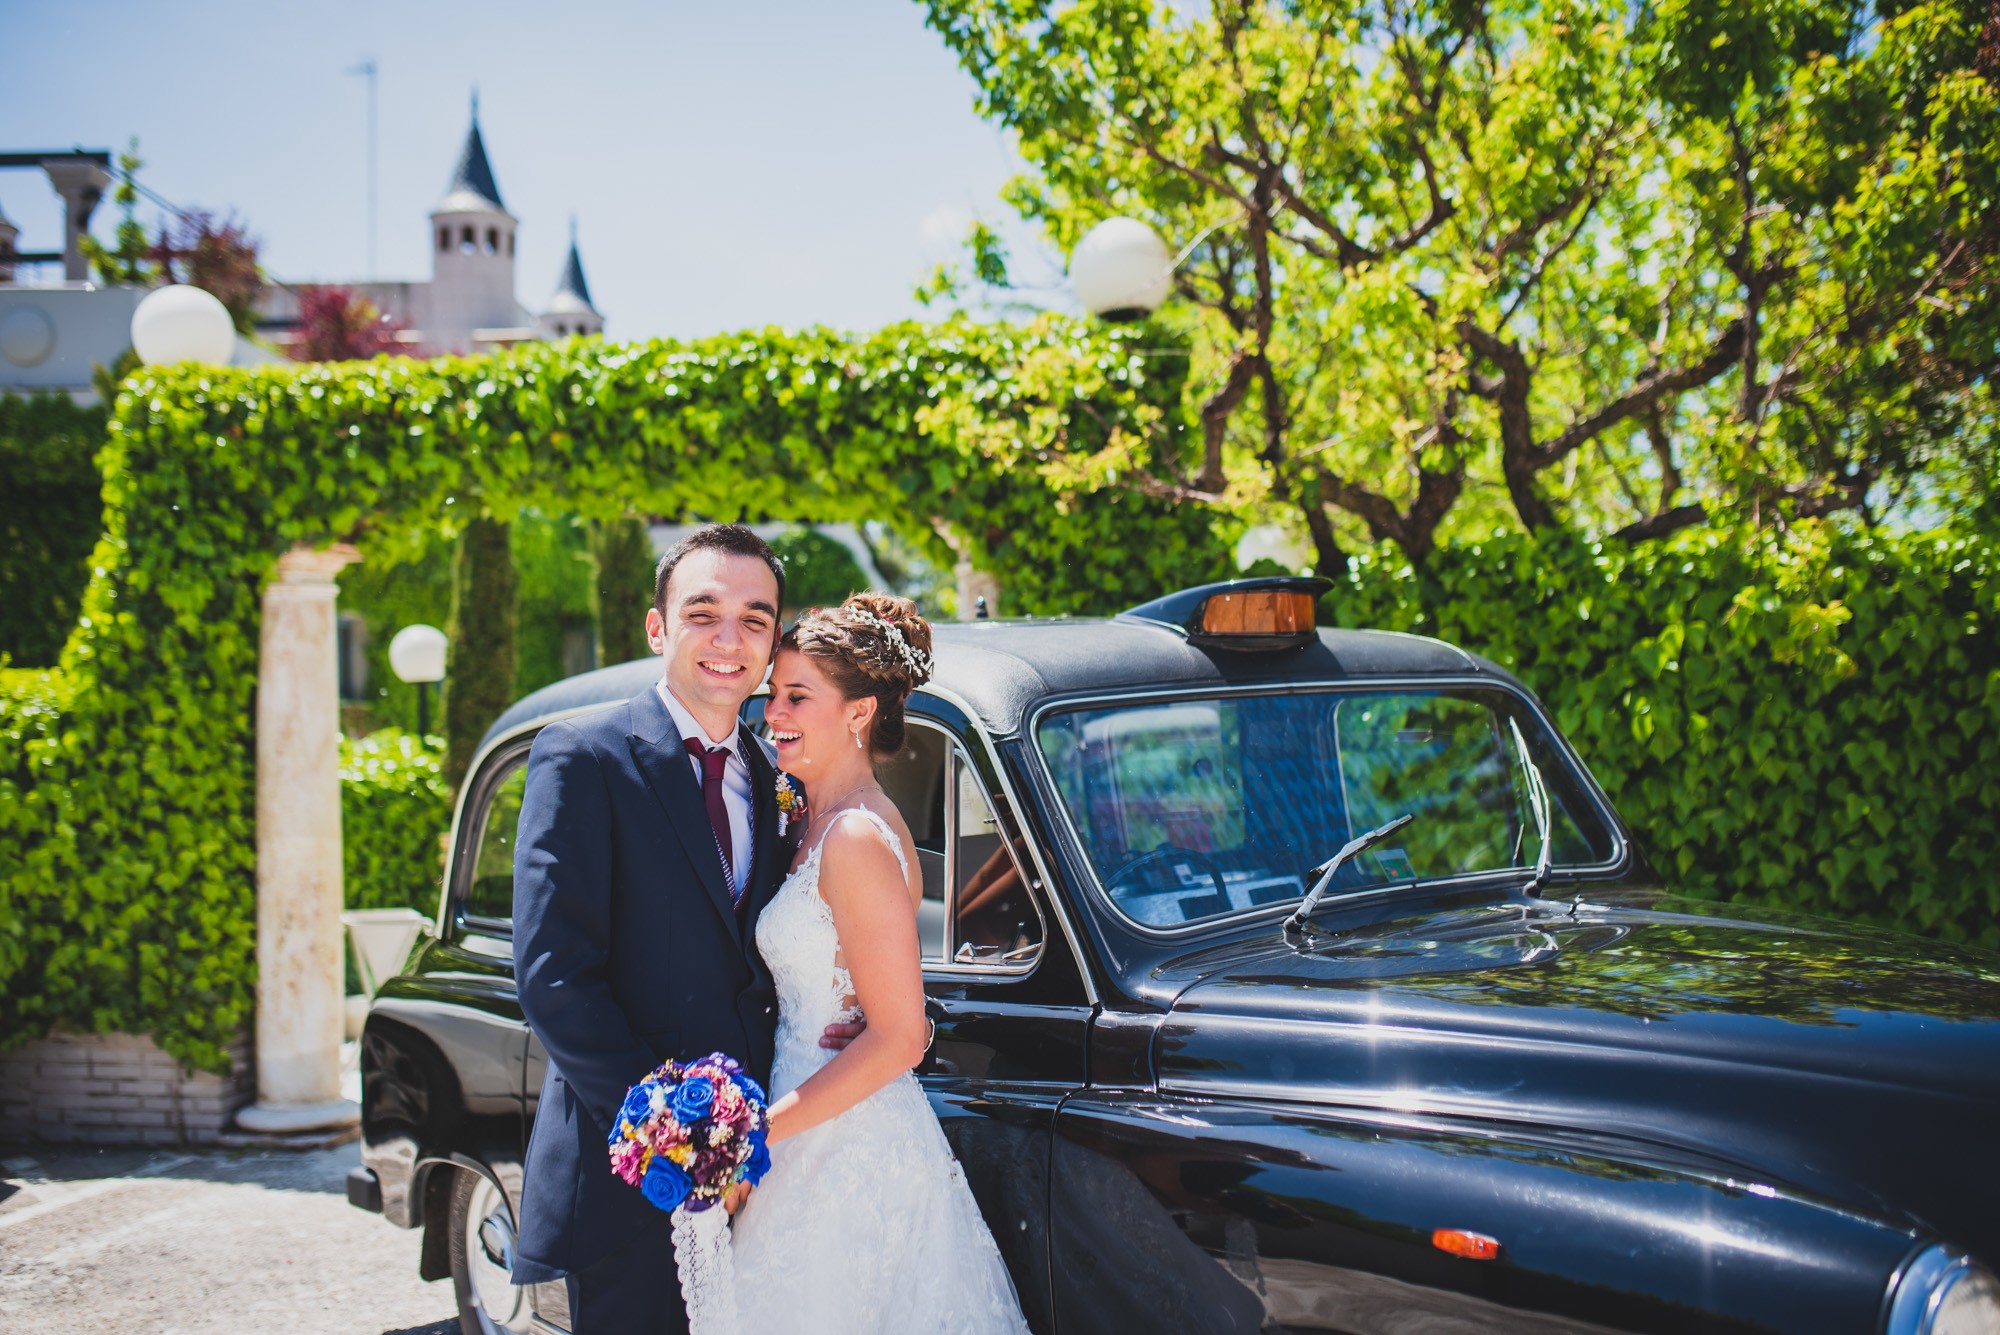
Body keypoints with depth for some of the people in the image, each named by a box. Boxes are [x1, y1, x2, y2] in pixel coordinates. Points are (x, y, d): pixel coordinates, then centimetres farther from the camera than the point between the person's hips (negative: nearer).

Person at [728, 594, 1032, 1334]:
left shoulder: (856, 838, -17)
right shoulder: (821, 826, 11)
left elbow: (897, 1038, -20)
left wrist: (756, 1133, -18)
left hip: (850, 1156, -9)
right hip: (835, 1153, 9)